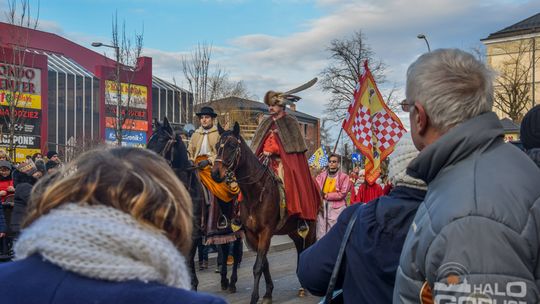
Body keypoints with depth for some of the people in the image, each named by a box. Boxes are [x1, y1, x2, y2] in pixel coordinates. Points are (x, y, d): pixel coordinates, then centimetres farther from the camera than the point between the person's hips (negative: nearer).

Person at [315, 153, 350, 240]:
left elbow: (342, 193, -7)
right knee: (321, 234, 5)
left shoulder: (344, 177, 1)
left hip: (337, 208, -3)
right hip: (322, 206, 3)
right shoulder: (321, 175, 10)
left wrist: (327, 195, -7)